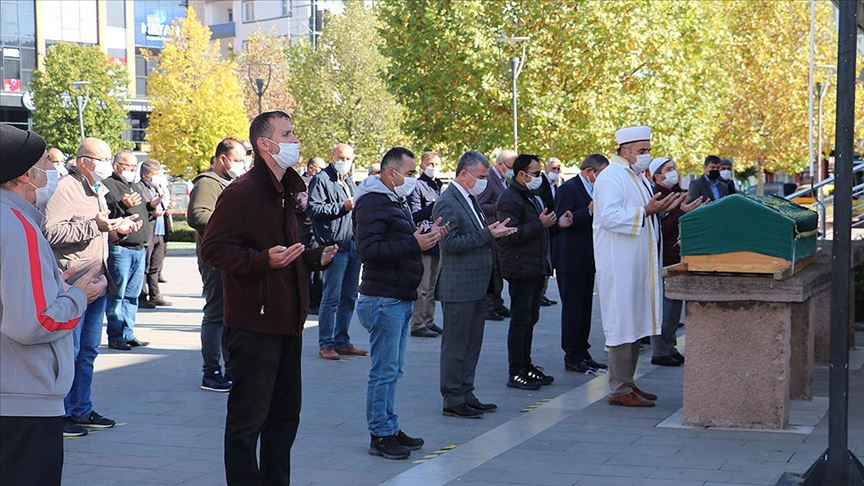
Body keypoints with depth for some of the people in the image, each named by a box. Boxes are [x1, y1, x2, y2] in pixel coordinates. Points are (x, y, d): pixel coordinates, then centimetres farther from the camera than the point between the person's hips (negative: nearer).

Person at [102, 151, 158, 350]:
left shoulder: (138, 187, 24)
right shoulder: (107, 185, -3)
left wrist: (151, 206, 10)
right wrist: (123, 205, -26)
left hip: (139, 249, 8)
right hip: (119, 248, -8)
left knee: (132, 294, 11)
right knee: (117, 294, -6)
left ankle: (128, 334, 17)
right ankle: (115, 336, -2)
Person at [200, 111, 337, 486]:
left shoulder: (285, 193, 18)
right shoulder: (241, 193, -13)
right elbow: (212, 249, -20)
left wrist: (315, 258, 16)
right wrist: (263, 260, -29)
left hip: (286, 324, 10)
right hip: (254, 325, -10)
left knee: (285, 414, 16)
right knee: (248, 418, -3)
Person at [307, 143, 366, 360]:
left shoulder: (348, 181, 21)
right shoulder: (322, 179, -5)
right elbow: (313, 208, -16)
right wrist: (342, 207, -17)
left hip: (353, 245, 9)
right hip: (335, 245, -9)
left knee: (349, 297, 12)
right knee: (332, 297, -7)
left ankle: (342, 341, 20)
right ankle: (325, 344, -2)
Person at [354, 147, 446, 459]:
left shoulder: (396, 202, 20)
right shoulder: (372, 203, -13)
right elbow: (369, 250, -24)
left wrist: (428, 236, 10)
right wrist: (414, 245, -27)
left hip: (401, 299, 10)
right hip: (383, 300, -10)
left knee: (392, 370, 14)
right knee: (384, 370, -5)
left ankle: (390, 428, 22)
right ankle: (380, 436, 1)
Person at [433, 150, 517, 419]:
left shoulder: (471, 199, 16)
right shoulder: (447, 203, -14)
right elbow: (451, 244, -21)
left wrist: (494, 232, 5)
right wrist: (488, 235, -20)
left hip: (477, 286, 10)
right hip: (458, 288, -10)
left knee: (472, 344, 14)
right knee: (456, 345, -3)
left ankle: (466, 395, 22)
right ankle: (453, 400, 3)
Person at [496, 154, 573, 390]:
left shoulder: (533, 197, 19)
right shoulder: (510, 198, -14)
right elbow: (511, 234, -23)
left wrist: (557, 223, 11)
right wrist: (540, 224, -24)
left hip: (536, 269, 10)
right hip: (521, 270, -10)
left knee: (530, 318, 14)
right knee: (521, 320, -7)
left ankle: (525, 366, 22)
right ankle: (515, 373, -3)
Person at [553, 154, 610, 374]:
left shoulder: (592, 190, 16)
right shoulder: (568, 189, -12)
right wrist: (589, 212, -27)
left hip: (586, 261, 9)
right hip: (570, 261, -9)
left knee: (584, 309, 12)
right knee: (572, 309, -5)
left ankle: (582, 354, 18)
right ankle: (572, 358, 0)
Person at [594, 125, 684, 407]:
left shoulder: (637, 176, 18)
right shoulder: (611, 177, -13)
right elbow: (610, 217, -24)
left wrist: (660, 209, 9)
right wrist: (646, 211, -27)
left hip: (637, 263, 10)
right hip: (619, 265, -10)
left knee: (634, 324, 12)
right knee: (622, 325, -7)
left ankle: (627, 383, 19)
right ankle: (620, 390, -3)